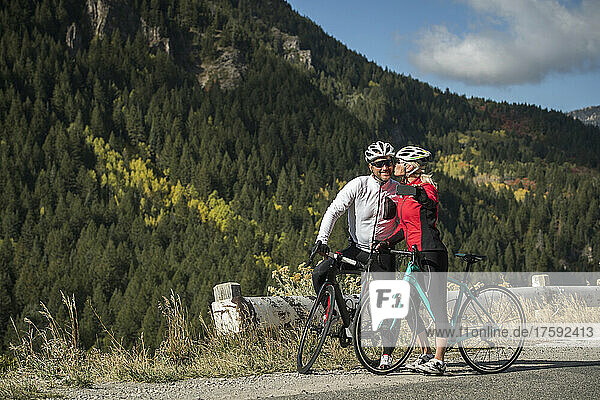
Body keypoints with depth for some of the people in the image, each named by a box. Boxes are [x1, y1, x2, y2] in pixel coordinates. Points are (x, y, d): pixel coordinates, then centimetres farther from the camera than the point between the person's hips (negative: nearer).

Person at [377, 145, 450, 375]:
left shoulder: (426, 187, -7)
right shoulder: (403, 189, 16)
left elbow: (432, 205, -22)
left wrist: (420, 194, -32)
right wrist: (387, 242, 9)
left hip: (432, 254, -9)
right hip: (415, 255, 9)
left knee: (437, 307, -7)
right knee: (409, 307, 8)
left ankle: (438, 361, -6)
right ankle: (426, 355, 17)